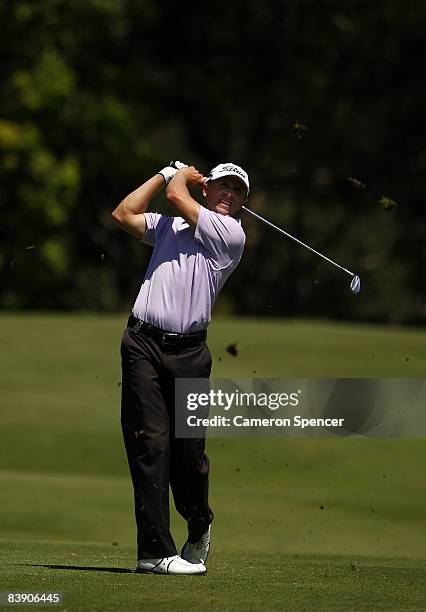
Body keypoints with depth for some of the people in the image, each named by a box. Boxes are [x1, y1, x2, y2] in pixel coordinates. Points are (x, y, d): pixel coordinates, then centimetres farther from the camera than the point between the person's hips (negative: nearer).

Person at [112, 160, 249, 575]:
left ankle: (198, 527, 25)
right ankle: (155, 551, -9)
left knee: (188, 450, -4)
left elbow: (176, 197, -2)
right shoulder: (170, 226, 18)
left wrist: (181, 177, 20)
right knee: (150, 443, -7)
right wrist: (169, 173, 17)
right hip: (143, 344, 2)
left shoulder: (230, 234, 2)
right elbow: (124, 214, 16)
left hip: (188, 352, -2)